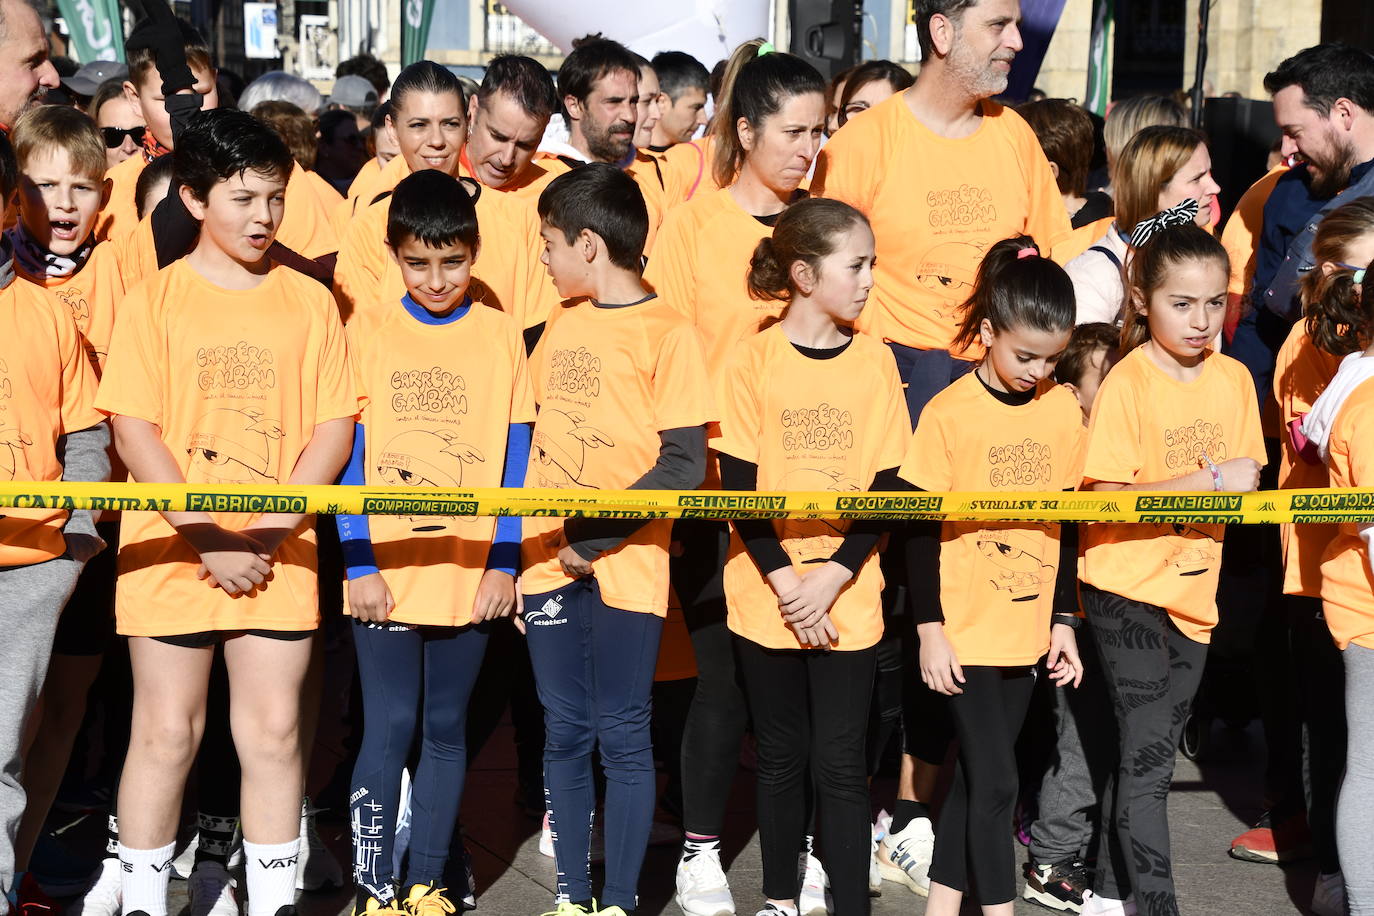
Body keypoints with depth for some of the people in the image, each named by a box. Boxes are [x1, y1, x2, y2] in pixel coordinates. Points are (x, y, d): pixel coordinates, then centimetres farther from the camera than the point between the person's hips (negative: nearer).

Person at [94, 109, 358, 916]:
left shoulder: (309, 300, 4)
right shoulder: (155, 301, -1)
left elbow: (335, 426, 1)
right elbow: (134, 430, -6)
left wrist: (269, 529, -10)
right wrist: (207, 533, -14)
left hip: (278, 554, 2)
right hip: (170, 549, -1)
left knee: (275, 731, 5)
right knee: (166, 732, 4)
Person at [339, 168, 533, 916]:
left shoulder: (500, 336, 4)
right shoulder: (368, 336, 1)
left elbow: (515, 459, 4)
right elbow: (347, 459, 0)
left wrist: (504, 565, -3)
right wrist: (360, 567, -7)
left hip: (469, 575, 1)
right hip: (385, 572, -1)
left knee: (445, 728, 9)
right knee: (389, 729, -2)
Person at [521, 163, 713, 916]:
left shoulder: (667, 333, -7)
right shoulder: (561, 324, 11)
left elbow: (685, 466, -11)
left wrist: (595, 535, -15)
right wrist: (520, 546, 7)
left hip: (624, 564, -5)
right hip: (550, 562, 5)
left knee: (622, 735, 0)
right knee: (564, 733, 9)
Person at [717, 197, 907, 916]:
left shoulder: (875, 363, 1)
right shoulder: (754, 361, -5)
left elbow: (887, 487, 0)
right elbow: (739, 488, -6)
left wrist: (835, 576, -11)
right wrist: (786, 585, -13)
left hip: (848, 598, 1)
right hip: (767, 597, -1)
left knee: (841, 762, 1)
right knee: (782, 755, 11)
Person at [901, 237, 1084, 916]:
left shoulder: (1063, 409, 3)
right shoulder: (948, 414, -10)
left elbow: (1068, 523, 10)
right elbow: (920, 529, -7)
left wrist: (1064, 621, 9)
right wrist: (930, 630, -9)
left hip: (1027, 630, 4)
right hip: (964, 631, -4)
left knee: (976, 776, 12)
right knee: (995, 779, -4)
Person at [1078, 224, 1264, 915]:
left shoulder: (1234, 378, 4)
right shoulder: (1127, 383, -14)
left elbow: (1246, 479, 11)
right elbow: (1105, 496, -19)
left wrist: (1238, 487, -13)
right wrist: (1210, 481, -23)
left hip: (1193, 591, 6)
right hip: (1127, 588, -6)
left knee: (1148, 753, 14)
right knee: (1148, 757, -9)